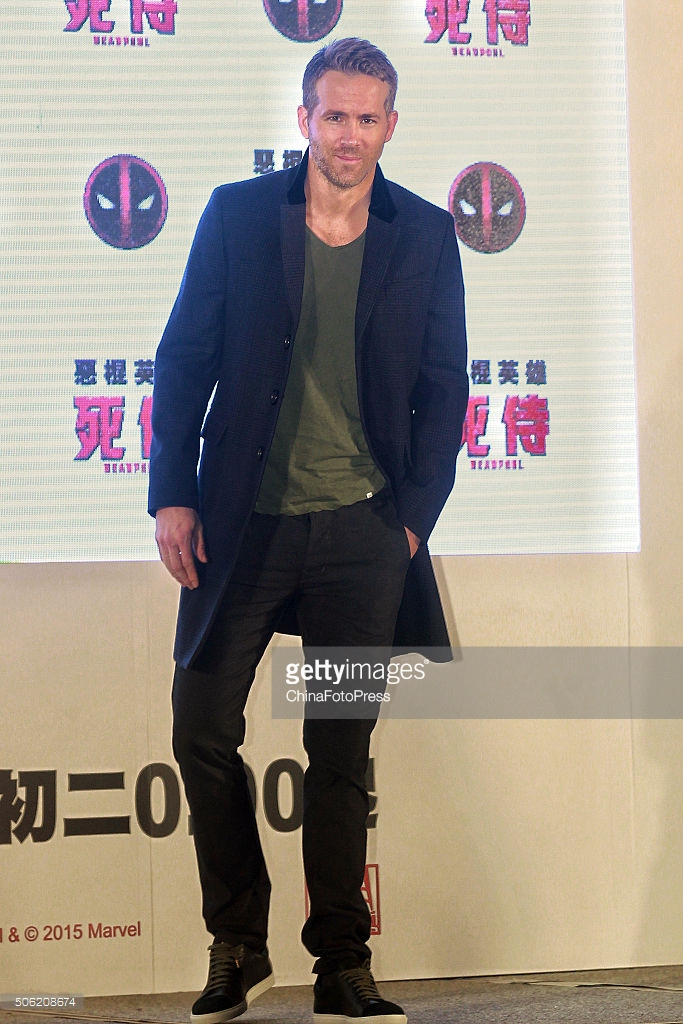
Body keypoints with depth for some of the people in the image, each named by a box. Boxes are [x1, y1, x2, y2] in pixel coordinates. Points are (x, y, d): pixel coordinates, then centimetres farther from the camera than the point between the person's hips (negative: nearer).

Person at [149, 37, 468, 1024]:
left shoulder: (425, 236, 4)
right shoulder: (238, 215, 1)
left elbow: (443, 387, 6)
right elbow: (183, 361, 4)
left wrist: (414, 516, -2)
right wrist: (172, 496, -3)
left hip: (362, 531, 0)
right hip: (241, 524, 0)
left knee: (342, 751, 5)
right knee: (203, 733, -1)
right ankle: (238, 945, 17)